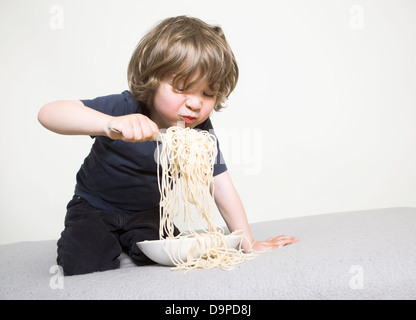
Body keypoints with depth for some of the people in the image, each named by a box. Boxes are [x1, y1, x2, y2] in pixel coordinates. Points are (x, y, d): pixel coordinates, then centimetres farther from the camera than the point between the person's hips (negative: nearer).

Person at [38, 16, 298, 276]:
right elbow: (48, 114, -43)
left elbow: (221, 187, -11)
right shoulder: (126, 109, -30)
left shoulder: (201, 131, -17)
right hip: (94, 207, -3)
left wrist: (248, 242, -16)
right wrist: (110, 124, -61)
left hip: (147, 212, 4)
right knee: (87, 266, -24)